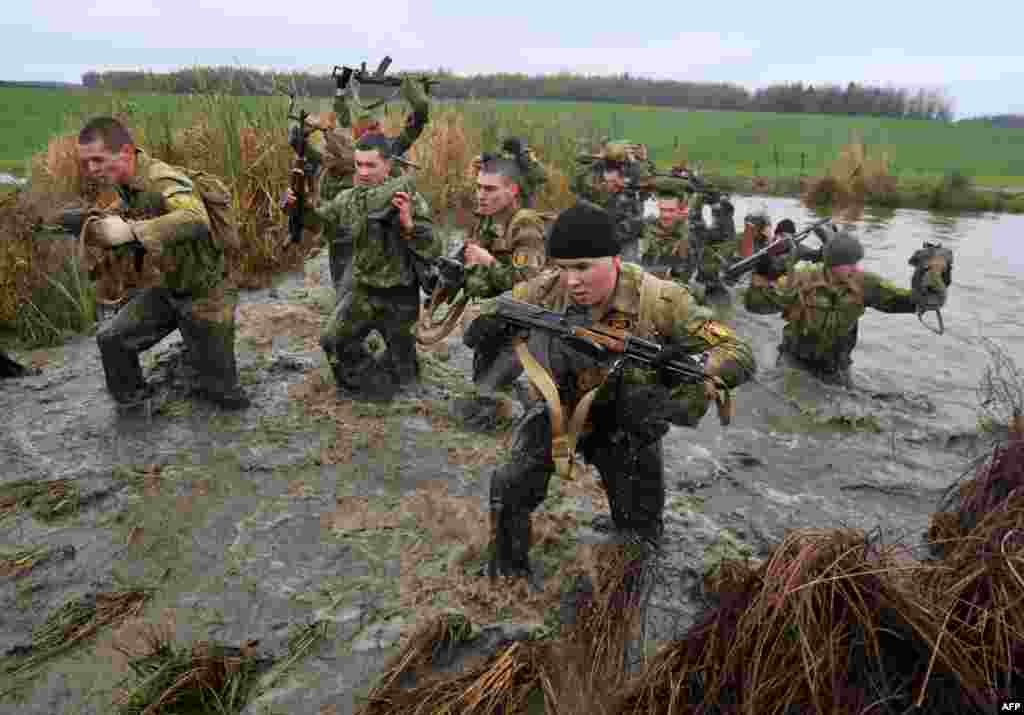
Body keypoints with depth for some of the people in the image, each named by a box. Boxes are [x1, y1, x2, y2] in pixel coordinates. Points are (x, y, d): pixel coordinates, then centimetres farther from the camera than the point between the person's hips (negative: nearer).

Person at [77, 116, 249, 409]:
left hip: (205, 295, -7)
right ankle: (131, 397, 25)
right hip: (169, 289, 7)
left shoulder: (163, 179, -28)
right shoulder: (126, 186, 0)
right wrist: (93, 227, -8)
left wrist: (130, 231, -47)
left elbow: (196, 220, -47)